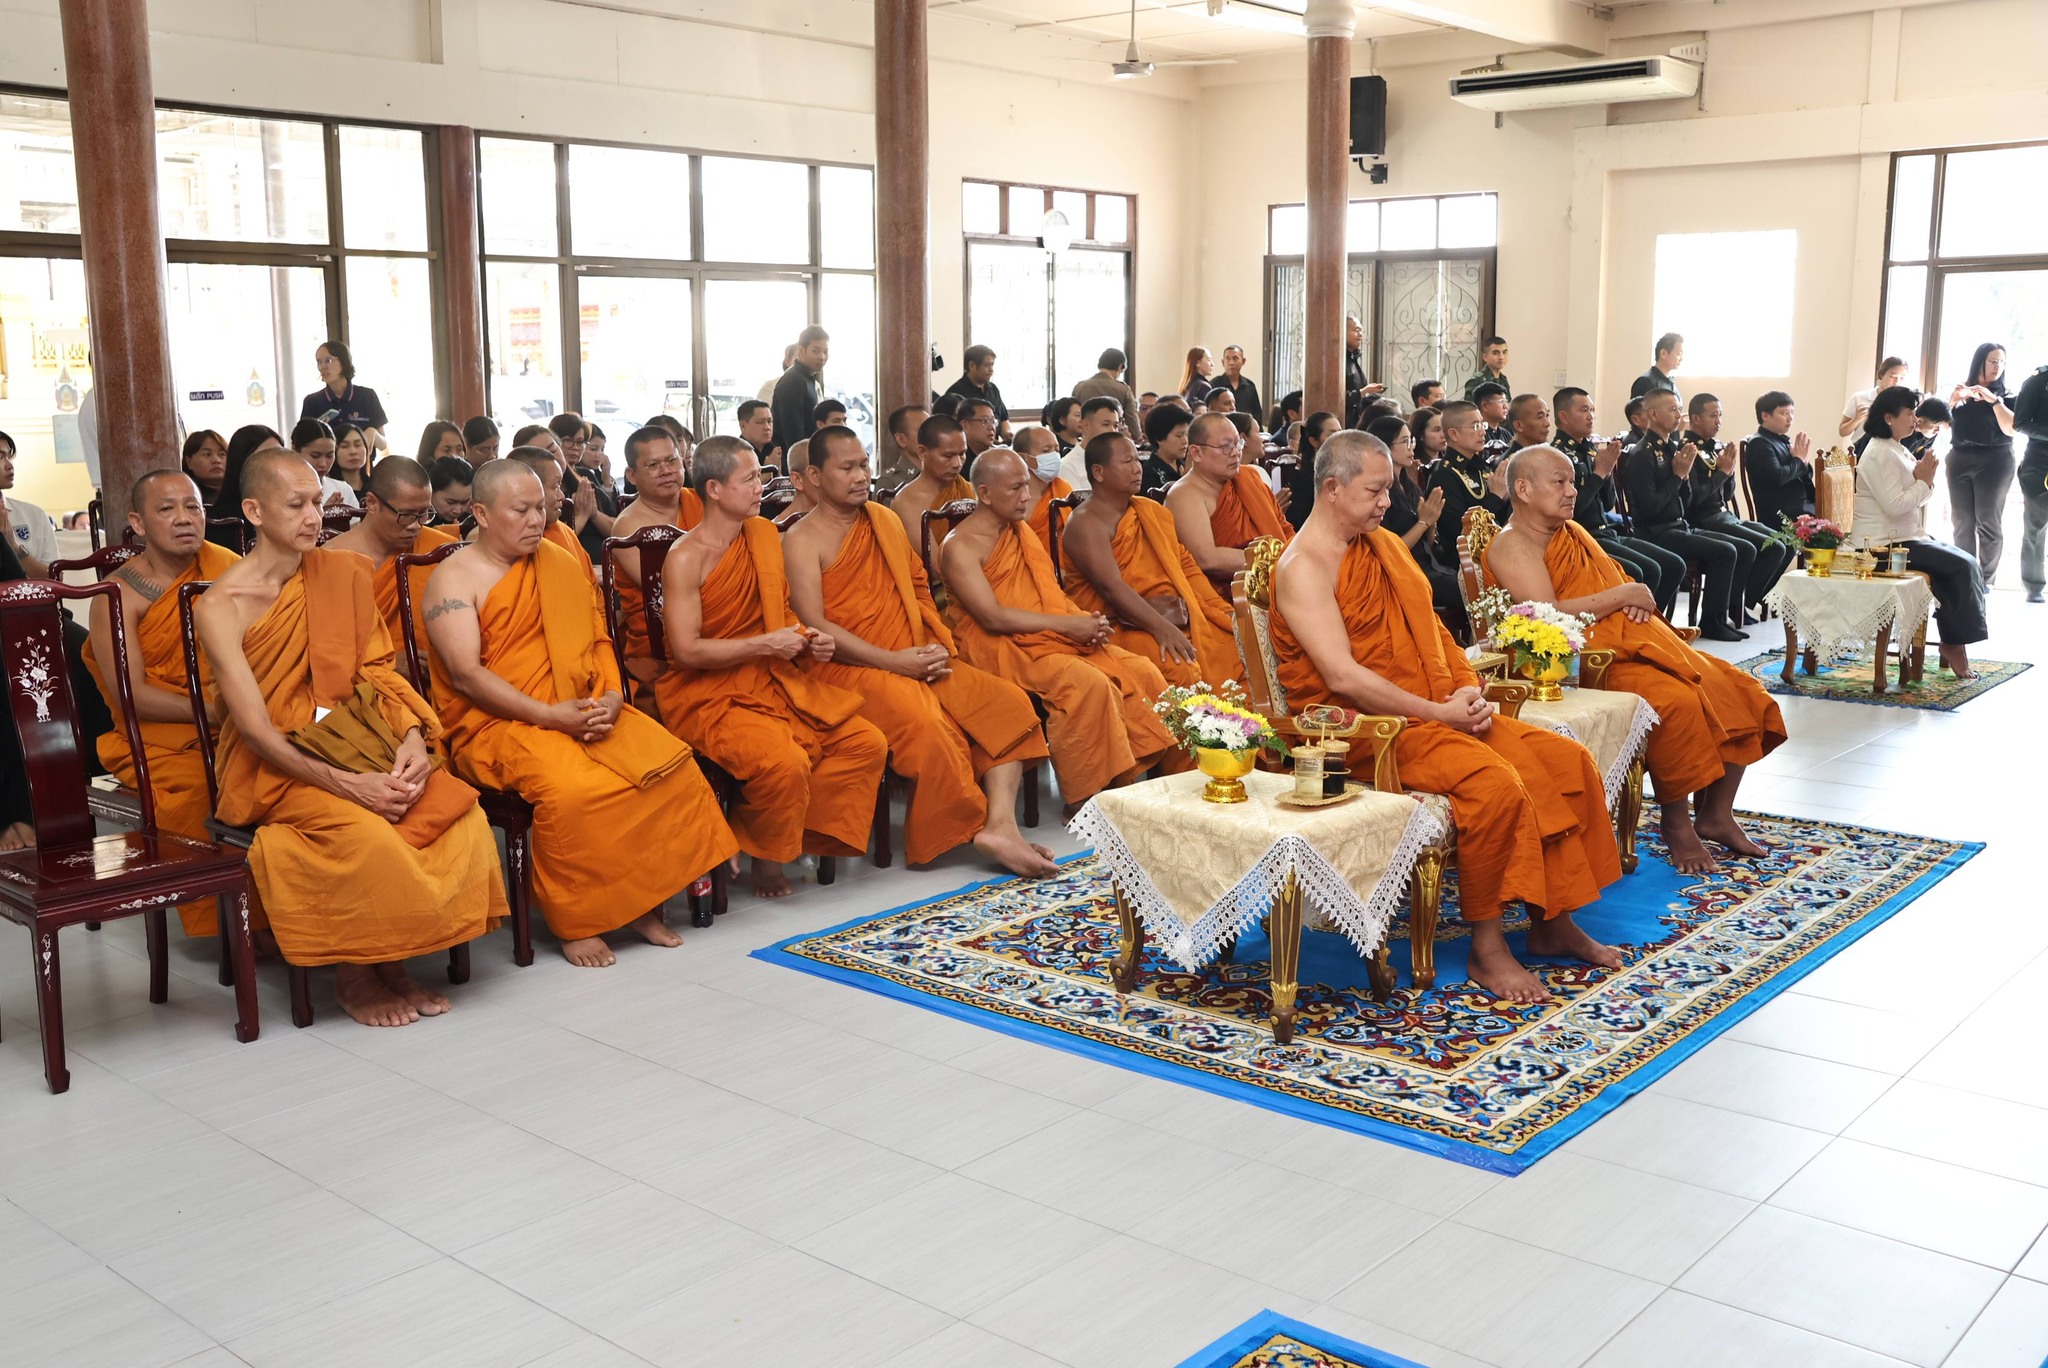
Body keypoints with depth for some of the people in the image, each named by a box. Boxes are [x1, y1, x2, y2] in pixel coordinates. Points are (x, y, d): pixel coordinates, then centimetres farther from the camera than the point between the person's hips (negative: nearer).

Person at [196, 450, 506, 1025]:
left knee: (460, 810, -23)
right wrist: (344, 784, -26)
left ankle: (393, 960, -6)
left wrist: (413, 736, -14)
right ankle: (354, 975, -7)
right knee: (364, 835, -33)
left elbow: (378, 670, 8)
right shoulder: (220, 606, -8)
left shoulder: (344, 573, 8)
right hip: (272, 767, -5)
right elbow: (256, 729, -14)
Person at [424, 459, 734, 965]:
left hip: (582, 709, 6)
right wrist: (548, 715, -21)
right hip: (495, 722, -5)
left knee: (671, 764, -19)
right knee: (572, 788, -35)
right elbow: (466, 675, -13)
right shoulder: (454, 577, -2)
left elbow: (597, 639, 15)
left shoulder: (558, 565, 16)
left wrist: (611, 697, -6)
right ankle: (576, 923, -15)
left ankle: (643, 903, -6)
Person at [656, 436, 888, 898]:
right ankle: (766, 857, -3)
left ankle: (796, 836, 2)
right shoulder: (685, 559, -13)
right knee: (784, 762, -32)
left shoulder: (764, 535, 10)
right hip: (707, 695, -7)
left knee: (867, 743, -7)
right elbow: (686, 650, -19)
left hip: (773, 681, 8)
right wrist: (765, 644, -17)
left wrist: (808, 641, 1)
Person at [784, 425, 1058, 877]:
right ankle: (975, 829, -15)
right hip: (848, 668, -7)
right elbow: (813, 625, -12)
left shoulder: (886, 521, 19)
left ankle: (1000, 825, -24)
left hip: (917, 658, 7)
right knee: (928, 725, -34)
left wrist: (937, 643, 2)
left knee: (1009, 702, -12)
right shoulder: (803, 540, -2)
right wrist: (893, 661, -19)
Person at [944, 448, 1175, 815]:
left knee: (1142, 673, -12)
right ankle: (1082, 800, -22)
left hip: (1055, 637, 8)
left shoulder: (1021, 532, 19)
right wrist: (1067, 624, -18)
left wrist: (1087, 622, -2)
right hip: (1003, 648, -8)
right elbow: (993, 618, -16)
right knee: (1088, 683, -32)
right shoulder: (961, 546, -7)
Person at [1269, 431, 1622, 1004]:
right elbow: (1343, 677, -22)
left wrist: (1467, 688, 0)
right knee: (1495, 784, -29)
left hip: (1437, 712, 9)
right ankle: (1487, 948, -14)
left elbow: (1430, 628, 19)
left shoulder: (1383, 544, 15)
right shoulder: (1302, 568, -13)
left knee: (1568, 760, -1)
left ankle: (1552, 923, 9)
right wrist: (1438, 713, -20)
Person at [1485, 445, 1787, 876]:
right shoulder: (1513, 545, -8)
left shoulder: (1573, 532, 21)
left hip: (1634, 643, 10)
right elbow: (1545, 616, -21)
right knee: (1677, 702, -32)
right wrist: (1623, 595, -12)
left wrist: (1637, 599, 1)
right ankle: (1677, 825, -15)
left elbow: (1615, 581, 27)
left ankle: (1715, 815, 10)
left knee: (1736, 690, 1)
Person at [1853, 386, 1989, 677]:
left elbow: (1916, 499, 18)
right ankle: (1955, 642, -4)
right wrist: (1923, 480, -11)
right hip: (1886, 544, -10)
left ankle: (1953, 641, -3)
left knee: (1965, 563, -2)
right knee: (1963, 566, -15)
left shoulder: (1898, 450, 16)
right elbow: (1895, 506, -23)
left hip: (1906, 537, 10)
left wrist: (1925, 479, -1)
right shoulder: (1880, 455, -15)